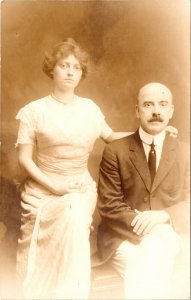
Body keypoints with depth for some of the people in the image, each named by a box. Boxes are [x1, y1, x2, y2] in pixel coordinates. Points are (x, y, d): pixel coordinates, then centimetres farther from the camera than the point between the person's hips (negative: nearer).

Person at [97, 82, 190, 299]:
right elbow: (109, 205, -7)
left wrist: (164, 215, -17)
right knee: (155, 267, -28)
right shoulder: (115, 151, -3)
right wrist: (141, 227, -20)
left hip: (165, 233, 2)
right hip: (124, 234, -2)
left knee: (155, 250, -30)